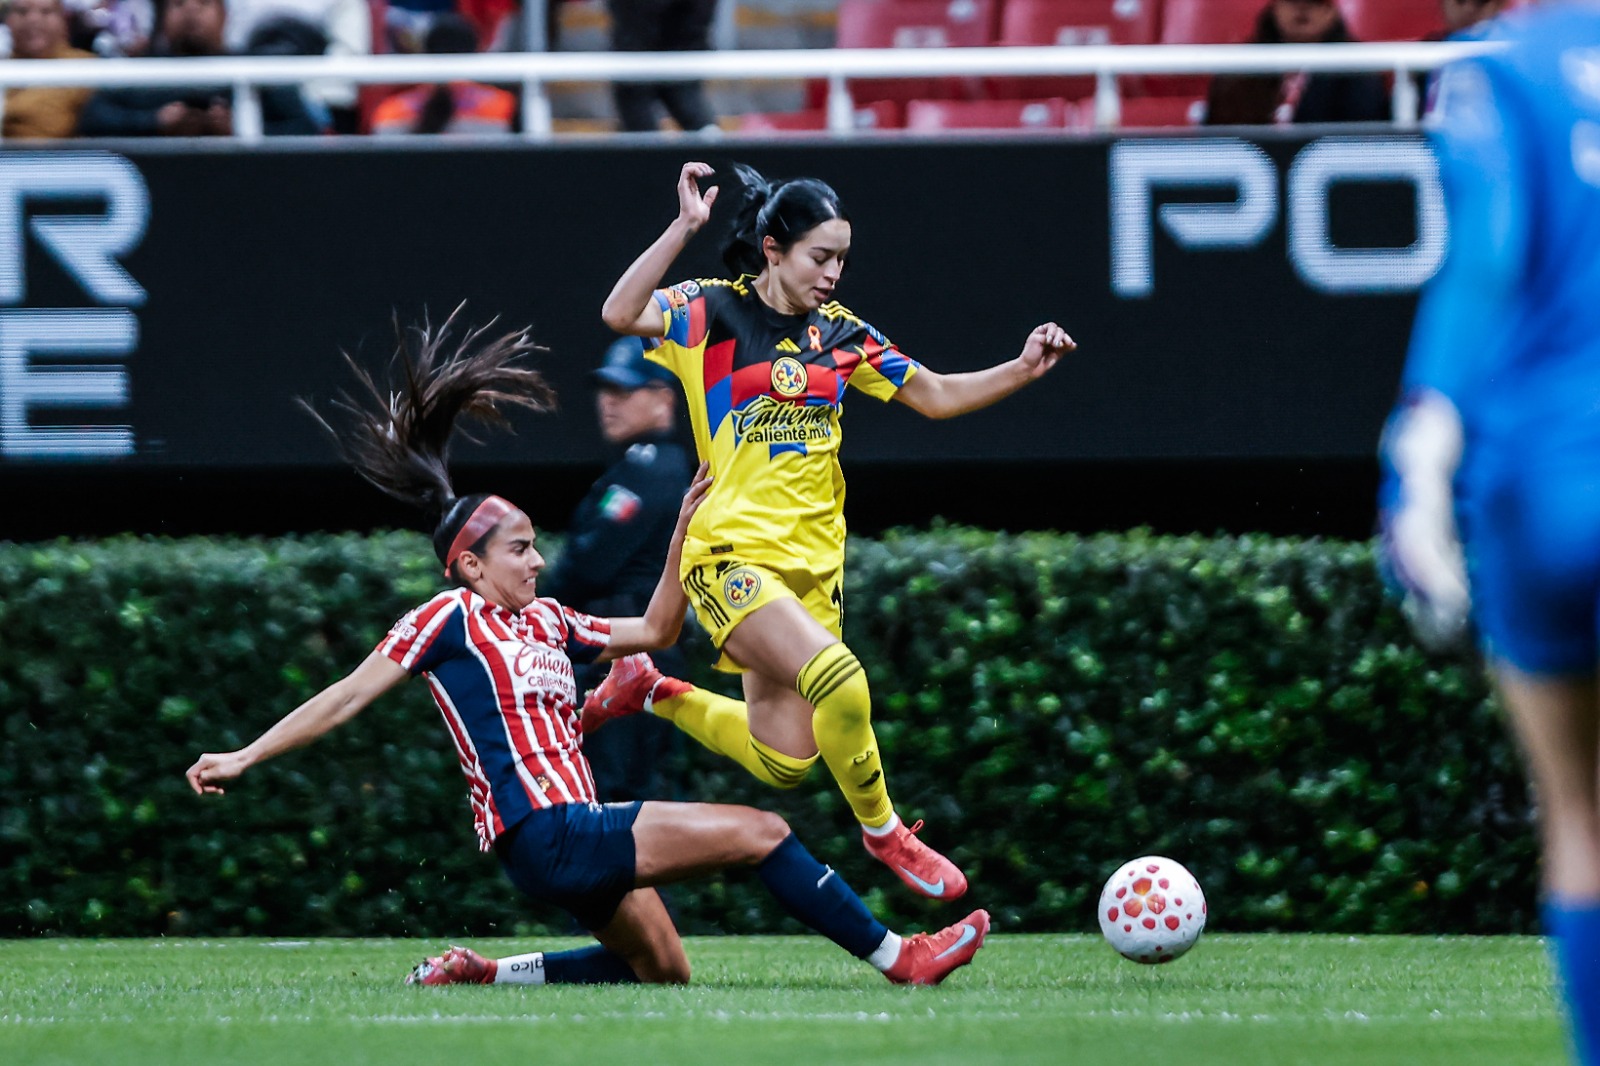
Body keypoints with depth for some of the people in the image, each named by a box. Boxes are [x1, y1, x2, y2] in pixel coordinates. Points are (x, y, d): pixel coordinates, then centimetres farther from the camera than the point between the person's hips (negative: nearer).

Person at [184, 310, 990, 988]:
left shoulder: (544, 622, 17)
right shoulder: (447, 620, -5)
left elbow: (654, 630, 24)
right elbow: (347, 697, -4)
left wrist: (683, 533, 14)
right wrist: (242, 758, -7)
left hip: (580, 831, 9)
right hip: (544, 834, -9)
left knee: (662, 971, 16)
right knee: (759, 832, -12)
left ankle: (483, 975, 17)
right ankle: (897, 958, -8)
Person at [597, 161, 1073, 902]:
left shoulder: (838, 332, 10)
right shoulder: (715, 312, -7)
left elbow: (936, 396, 16)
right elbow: (621, 314, -25)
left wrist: (1022, 371, 2)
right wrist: (684, 228, -31)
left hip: (811, 560, 7)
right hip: (732, 553, -7)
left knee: (784, 764, 7)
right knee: (838, 681, -29)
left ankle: (651, 695, 31)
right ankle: (882, 833, -6)